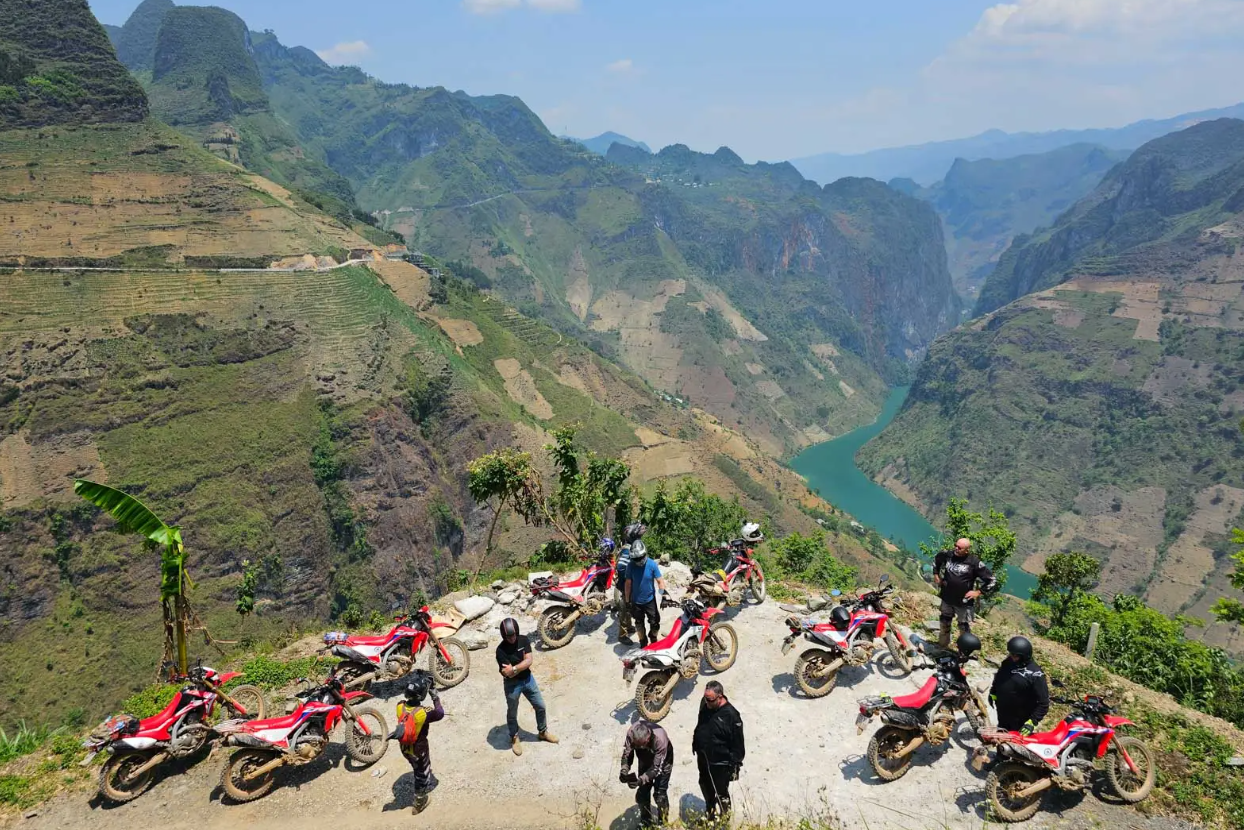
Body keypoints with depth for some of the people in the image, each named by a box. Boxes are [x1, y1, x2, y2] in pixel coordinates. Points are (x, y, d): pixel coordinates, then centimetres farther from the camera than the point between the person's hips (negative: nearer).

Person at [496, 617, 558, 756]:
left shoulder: (524, 640, -11)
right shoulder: (501, 650, -24)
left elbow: (529, 661, -18)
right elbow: (508, 674, -26)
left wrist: (514, 668, -25)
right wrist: (522, 664, -19)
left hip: (528, 679, 4)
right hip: (512, 684, -4)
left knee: (540, 707, 15)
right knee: (512, 713, 16)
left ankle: (543, 732, 39)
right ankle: (514, 738, 39)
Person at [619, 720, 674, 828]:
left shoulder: (660, 739, -42)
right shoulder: (631, 733, -33)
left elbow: (657, 767, -35)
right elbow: (627, 752, -17)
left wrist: (641, 779, -46)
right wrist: (624, 770, -34)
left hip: (662, 762, -4)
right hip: (645, 760, 4)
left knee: (660, 794, -5)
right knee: (642, 792, 8)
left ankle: (662, 823, 19)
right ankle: (645, 821, 31)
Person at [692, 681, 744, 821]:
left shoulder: (731, 715, -27)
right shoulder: (705, 704, -9)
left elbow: (738, 744, -19)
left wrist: (735, 766, -14)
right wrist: (695, 743, 18)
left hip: (720, 763, -6)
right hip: (703, 758, 6)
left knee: (721, 793, 10)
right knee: (706, 788, 25)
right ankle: (709, 814, 48)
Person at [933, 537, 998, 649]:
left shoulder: (975, 563, -19)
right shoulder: (948, 554, -8)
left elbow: (992, 580, -11)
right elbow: (937, 559, 17)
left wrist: (978, 592, -13)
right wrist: (936, 575, 9)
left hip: (964, 603, -4)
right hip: (946, 599, 4)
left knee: (964, 628, 5)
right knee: (944, 623, 21)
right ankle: (942, 647, 41)